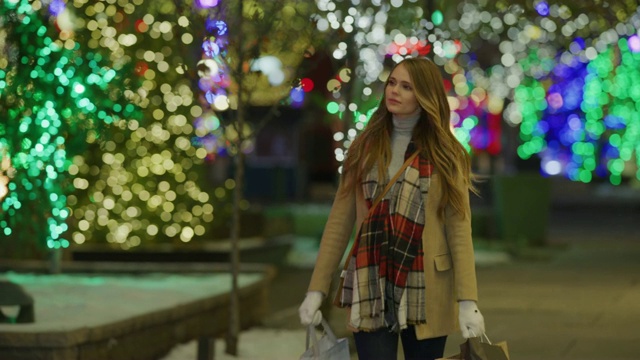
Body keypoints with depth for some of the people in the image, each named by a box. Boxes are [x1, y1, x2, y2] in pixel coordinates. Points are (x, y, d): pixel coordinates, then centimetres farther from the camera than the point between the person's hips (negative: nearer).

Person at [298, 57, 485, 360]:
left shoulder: (445, 155, 2)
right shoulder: (365, 148, 9)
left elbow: (459, 229, -5)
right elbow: (339, 222, 7)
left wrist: (467, 301, -15)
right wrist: (316, 290, 1)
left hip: (424, 292, -1)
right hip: (370, 289, 1)